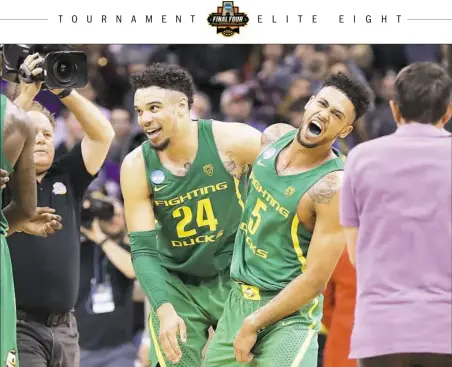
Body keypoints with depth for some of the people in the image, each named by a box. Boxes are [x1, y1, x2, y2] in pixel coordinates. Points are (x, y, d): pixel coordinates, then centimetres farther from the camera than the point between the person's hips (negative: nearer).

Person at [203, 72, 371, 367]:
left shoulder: (332, 187, -22)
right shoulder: (274, 137, -1)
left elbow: (316, 279, -22)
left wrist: (253, 324, -17)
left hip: (289, 311, -7)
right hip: (238, 298, 7)